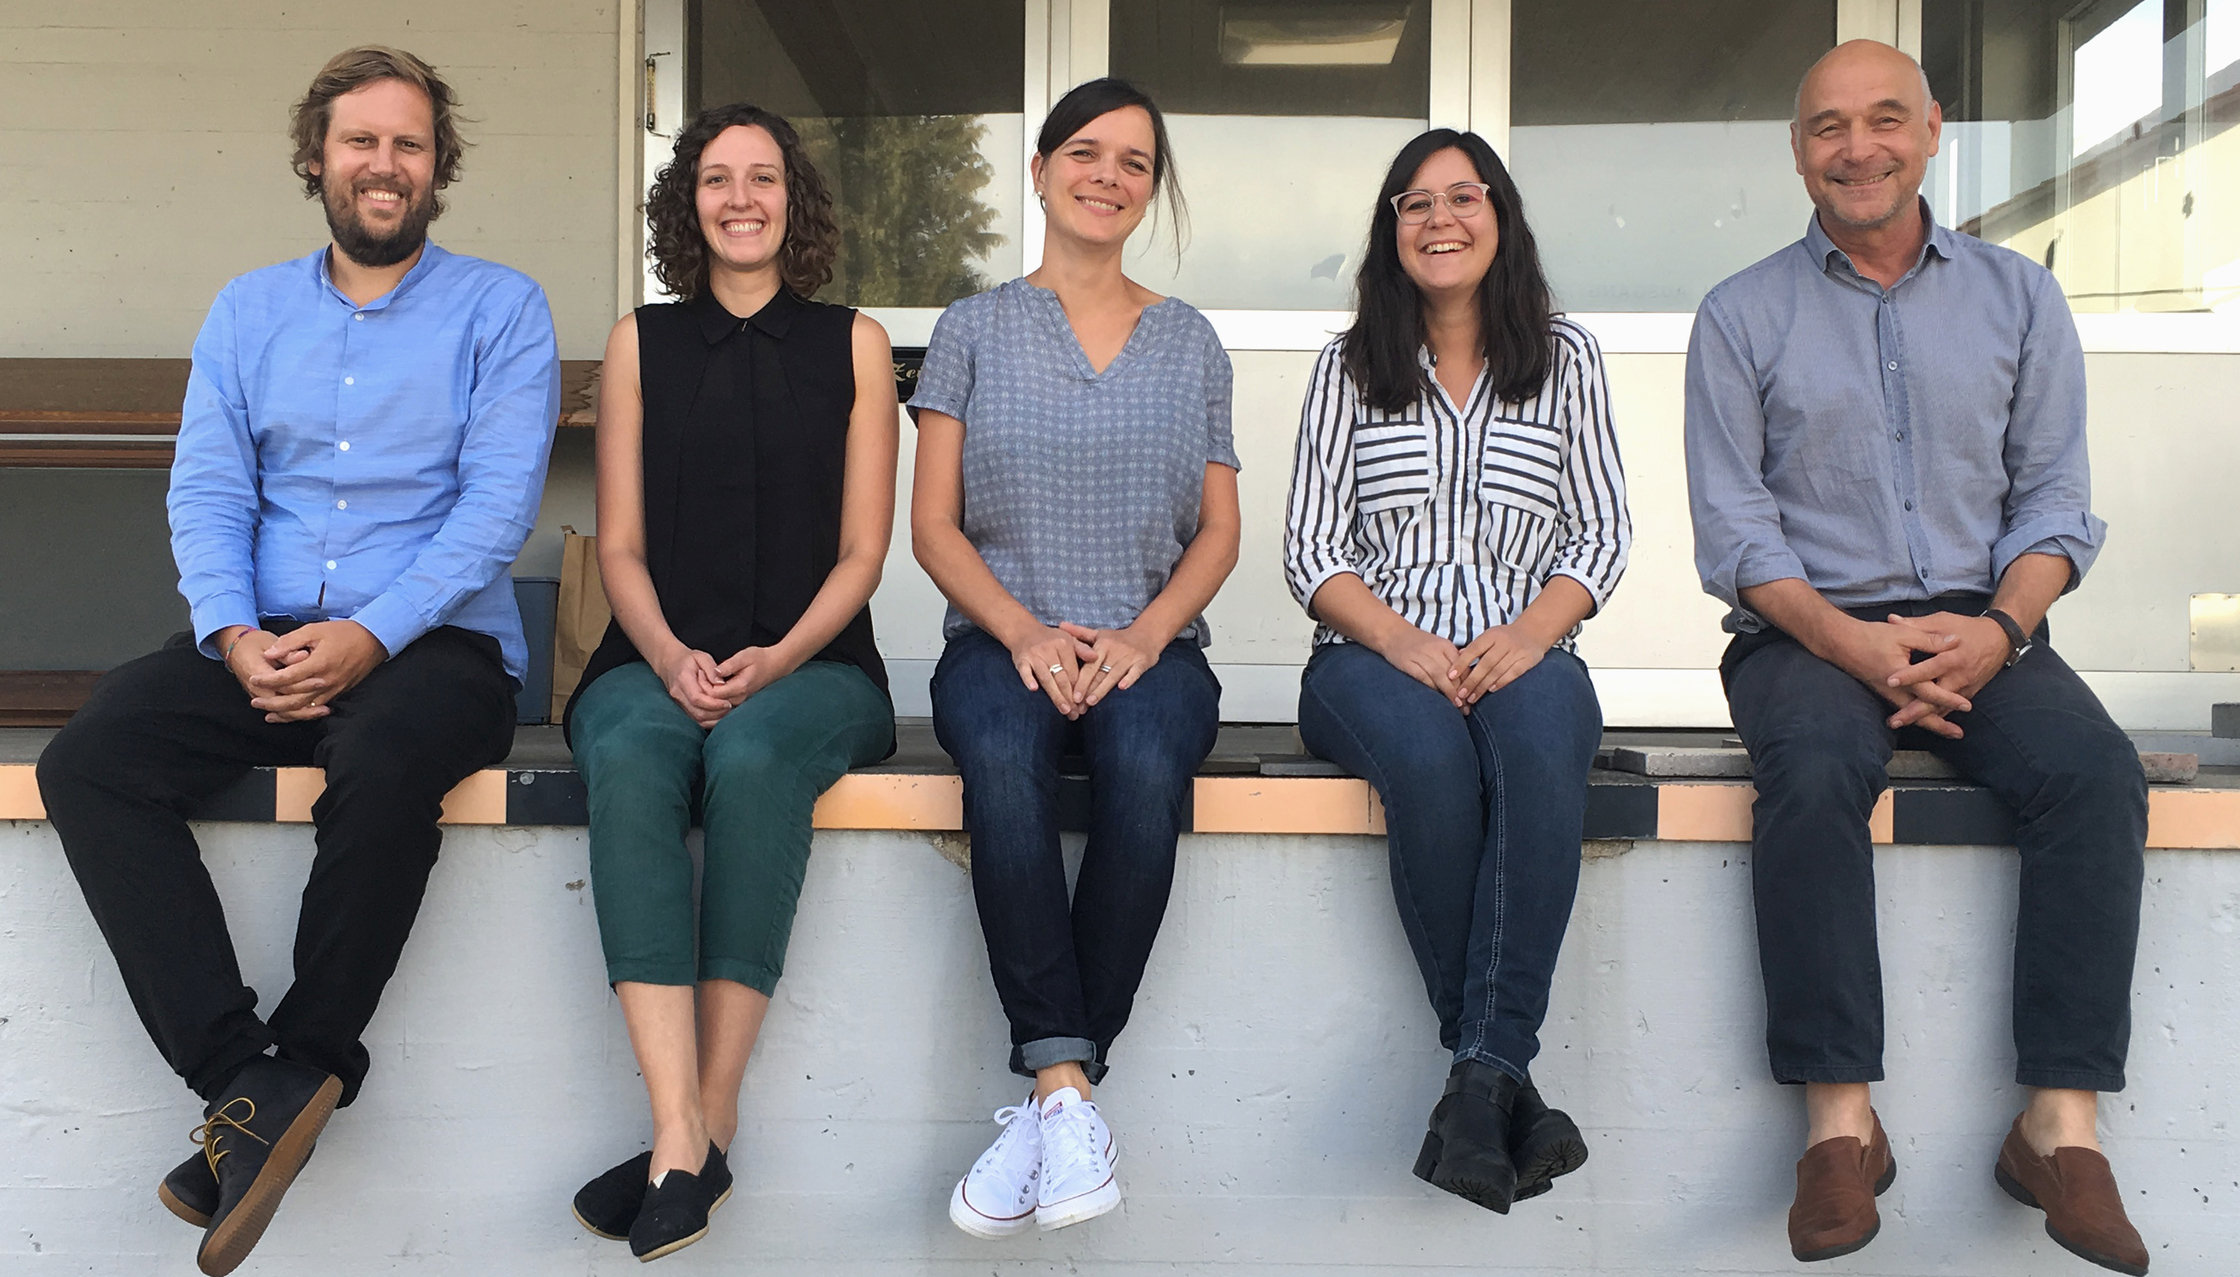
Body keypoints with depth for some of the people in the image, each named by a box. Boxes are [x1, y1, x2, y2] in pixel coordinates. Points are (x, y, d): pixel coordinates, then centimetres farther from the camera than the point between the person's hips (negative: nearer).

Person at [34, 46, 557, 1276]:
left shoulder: (499, 308, 6)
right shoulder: (248, 310, 18)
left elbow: (497, 504, -6)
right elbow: (206, 492, 7)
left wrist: (369, 637, -18)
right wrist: (235, 635, -12)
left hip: (433, 643, -4)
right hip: (260, 644, 4)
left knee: (381, 769, -37)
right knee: (86, 762, -22)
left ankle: (297, 1075, -19)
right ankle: (240, 1080, -22)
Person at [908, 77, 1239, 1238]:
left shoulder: (1188, 341, 16)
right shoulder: (975, 328, 12)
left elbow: (1220, 533, 11)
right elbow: (933, 526, 6)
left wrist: (1142, 635, -9)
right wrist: (1025, 631, -12)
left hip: (1149, 645, 1)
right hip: (1002, 638, 0)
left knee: (1147, 770, -35)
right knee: (1004, 764, -36)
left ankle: (1046, 1098, -28)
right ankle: (1068, 1092, -31)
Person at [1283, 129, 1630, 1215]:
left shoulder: (1565, 359, 14)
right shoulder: (1350, 367, 12)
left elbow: (1602, 535, 9)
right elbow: (1310, 550, 4)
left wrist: (1529, 634, -12)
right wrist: (1402, 641, -14)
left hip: (1523, 653, 1)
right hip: (1376, 657, 0)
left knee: (1541, 744, -36)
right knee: (1430, 761, -36)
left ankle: (1481, 1077, -36)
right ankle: (1507, 1081, -26)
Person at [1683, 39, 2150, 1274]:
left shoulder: (2018, 296, 13)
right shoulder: (1741, 317, 6)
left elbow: (2054, 498, 8)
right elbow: (1733, 528, -1)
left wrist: (1999, 628, -12)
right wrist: (1857, 644, -15)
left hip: (1980, 628, 2)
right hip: (1809, 631, -2)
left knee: (2094, 769, -27)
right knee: (1814, 773, -33)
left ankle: (2060, 1124, -22)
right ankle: (1840, 1123, -27)